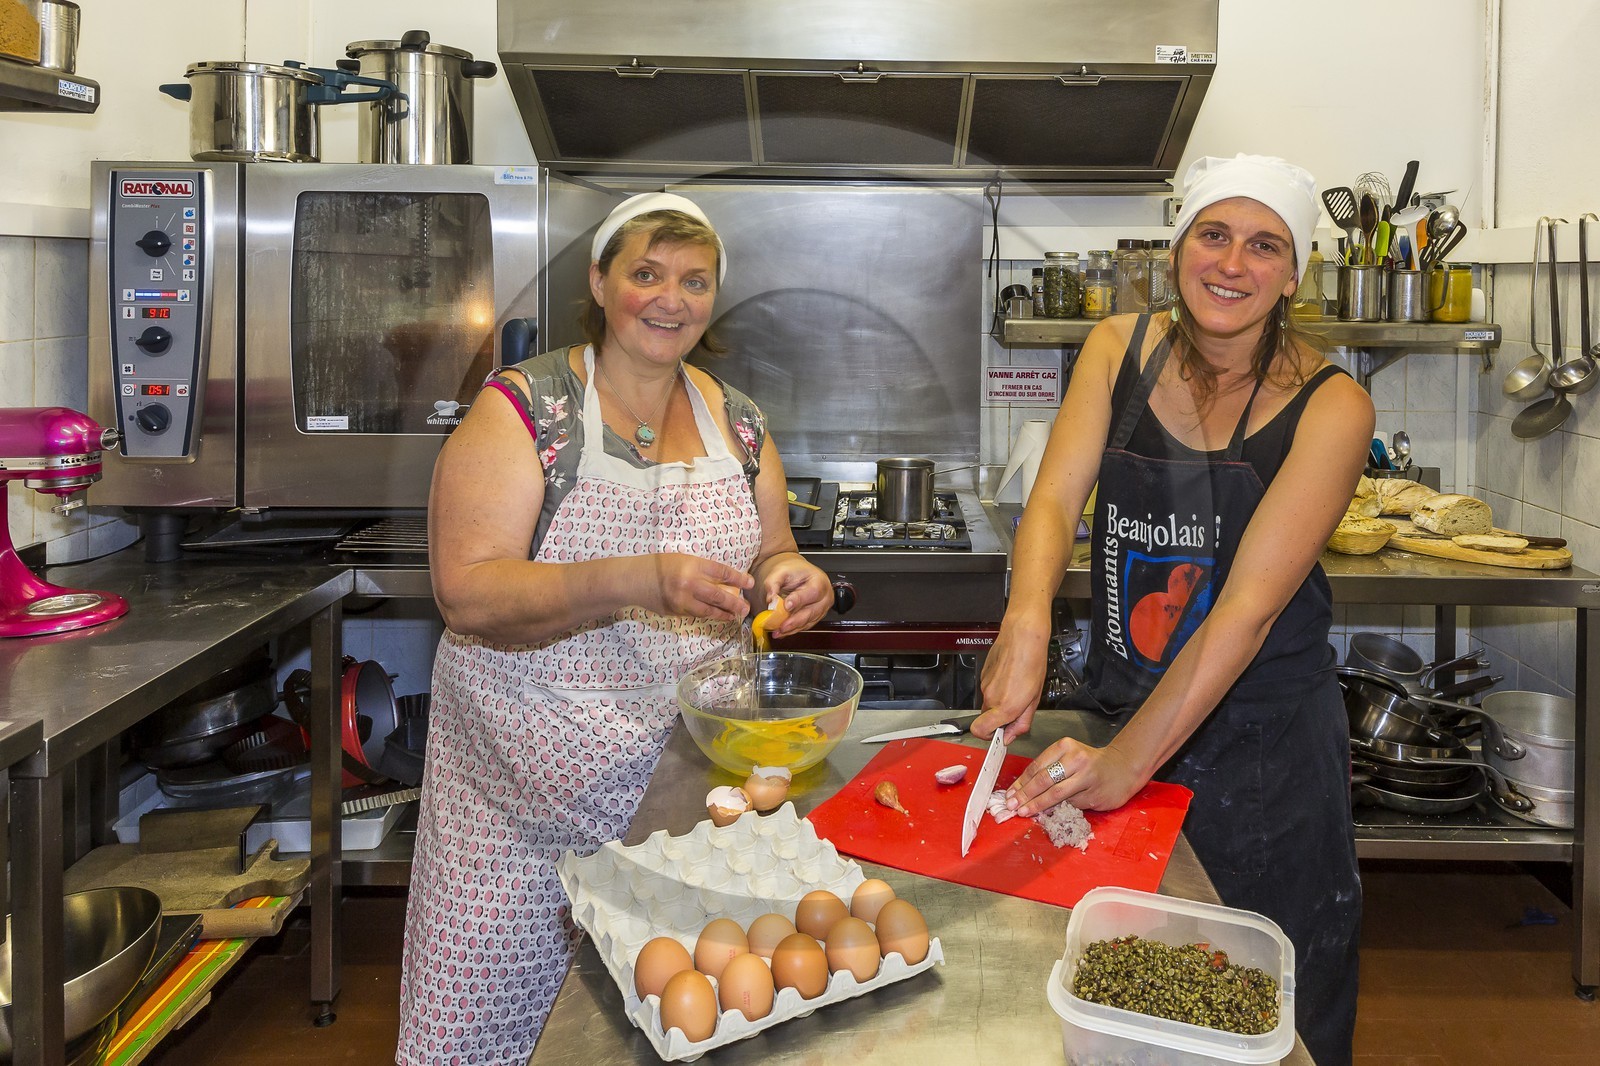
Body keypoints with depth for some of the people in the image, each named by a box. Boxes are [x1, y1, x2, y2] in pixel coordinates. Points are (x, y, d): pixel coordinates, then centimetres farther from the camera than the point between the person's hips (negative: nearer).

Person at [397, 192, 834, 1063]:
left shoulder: (736, 423, 6)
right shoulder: (522, 407, -9)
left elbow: (768, 559, 16)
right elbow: (467, 594, -18)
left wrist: (783, 578, -9)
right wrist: (636, 582, -31)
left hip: (694, 771, 4)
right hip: (531, 788, -3)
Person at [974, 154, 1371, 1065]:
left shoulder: (1330, 406, -14)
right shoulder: (1120, 350, -2)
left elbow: (1250, 603, -22)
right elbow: (1055, 498, -11)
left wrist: (1127, 762, -28)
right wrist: (1026, 622, -33)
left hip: (1265, 749, -3)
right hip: (1119, 710, 3)